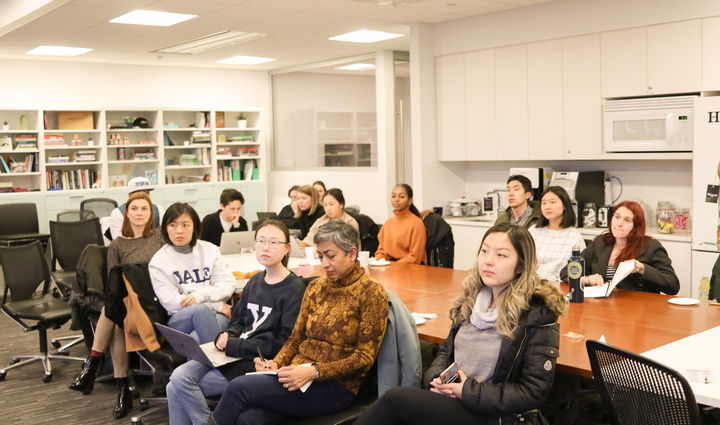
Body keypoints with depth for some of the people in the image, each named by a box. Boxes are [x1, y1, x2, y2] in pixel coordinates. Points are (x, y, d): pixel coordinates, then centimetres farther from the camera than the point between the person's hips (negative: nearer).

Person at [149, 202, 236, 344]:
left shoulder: (209, 250, 14)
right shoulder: (159, 262, 5)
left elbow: (228, 284, 7)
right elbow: (171, 302, -5)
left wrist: (200, 295, -13)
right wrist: (217, 305, -8)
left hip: (216, 316, 1)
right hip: (180, 320, -1)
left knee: (195, 340, -34)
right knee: (201, 310, -36)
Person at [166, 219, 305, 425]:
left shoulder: (295, 288, -9)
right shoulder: (255, 281, 16)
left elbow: (283, 342, -14)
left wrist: (234, 346, -15)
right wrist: (226, 336, -2)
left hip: (259, 362, -7)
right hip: (234, 353, 7)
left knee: (182, 385, -13)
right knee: (178, 379, -12)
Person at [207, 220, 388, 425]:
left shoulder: (371, 293, -6)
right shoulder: (315, 287, 13)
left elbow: (364, 358, -9)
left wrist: (314, 371, -20)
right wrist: (276, 363, -5)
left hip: (334, 386, -5)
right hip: (298, 376, 5)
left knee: (239, 387, -23)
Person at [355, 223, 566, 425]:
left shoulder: (537, 315, -13)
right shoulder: (471, 298, 7)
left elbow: (534, 392, -13)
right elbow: (447, 349, 17)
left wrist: (469, 391, -17)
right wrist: (436, 377, -5)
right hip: (452, 401, 6)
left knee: (396, 398, -24)